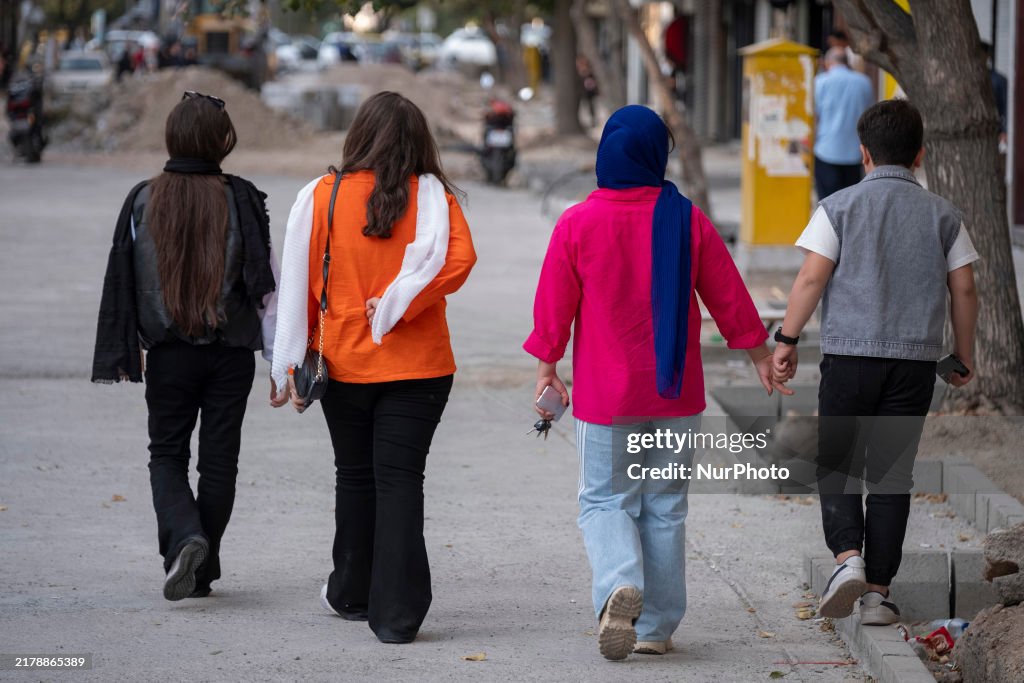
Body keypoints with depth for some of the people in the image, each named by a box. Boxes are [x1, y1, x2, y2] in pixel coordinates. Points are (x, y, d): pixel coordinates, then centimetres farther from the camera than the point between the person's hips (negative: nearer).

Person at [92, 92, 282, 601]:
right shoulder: (242, 201, -7)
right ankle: (201, 570, 14)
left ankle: (184, 537, -14)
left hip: (169, 350, 0)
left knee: (167, 452, 12)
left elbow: (123, 282, -2)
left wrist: (123, 353, 6)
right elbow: (265, 283, -7)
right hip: (231, 351, 0)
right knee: (219, 458, 10)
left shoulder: (144, 201, -5)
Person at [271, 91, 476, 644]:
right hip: (418, 366, -1)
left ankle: (352, 594, 30)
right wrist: (396, 306, -12)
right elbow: (459, 258, -20)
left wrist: (293, 367, 5)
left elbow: (299, 283, -1)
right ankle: (395, 614, -6)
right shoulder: (432, 196, -4)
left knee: (356, 477, 16)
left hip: (344, 364, 1)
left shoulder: (321, 197, -3)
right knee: (400, 479, 0)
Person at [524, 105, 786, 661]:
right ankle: (656, 627, 12)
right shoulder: (687, 221, -4)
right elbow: (728, 297, 3)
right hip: (675, 394, 2)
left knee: (605, 501, 8)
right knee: (664, 506, 11)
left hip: (604, 394, -2)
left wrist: (546, 369, 9)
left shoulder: (577, 224, -8)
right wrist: (760, 355, 16)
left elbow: (553, 306, -4)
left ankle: (619, 585, -20)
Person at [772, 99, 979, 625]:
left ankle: (848, 558, -14)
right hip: (916, 359, 2)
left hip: (850, 353, -2)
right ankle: (878, 590, 6)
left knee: (836, 464, 9)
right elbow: (964, 289, 6)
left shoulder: (839, 207, 0)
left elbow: (811, 278, -7)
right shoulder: (942, 215, 6)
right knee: (892, 472, 7)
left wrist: (787, 339, 0)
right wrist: (964, 358, 16)